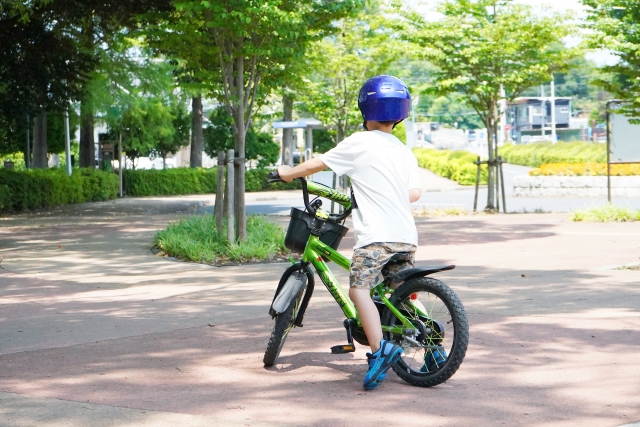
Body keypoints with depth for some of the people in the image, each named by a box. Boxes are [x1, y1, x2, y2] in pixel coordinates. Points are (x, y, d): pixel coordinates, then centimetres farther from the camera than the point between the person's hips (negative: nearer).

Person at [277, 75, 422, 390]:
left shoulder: (359, 143, -2)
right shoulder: (404, 151, 15)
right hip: (407, 236, 7)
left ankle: (379, 348, -27)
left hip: (376, 234, -7)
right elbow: (415, 193, 11)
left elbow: (318, 164, 5)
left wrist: (289, 173, 22)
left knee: (359, 288, -10)